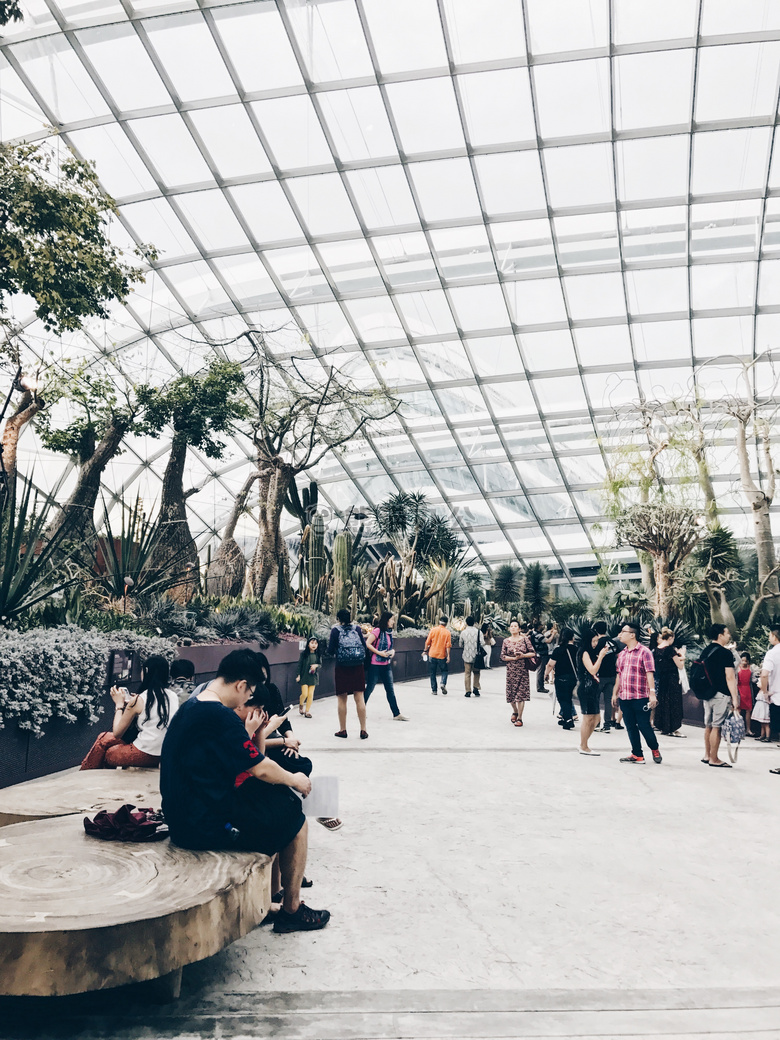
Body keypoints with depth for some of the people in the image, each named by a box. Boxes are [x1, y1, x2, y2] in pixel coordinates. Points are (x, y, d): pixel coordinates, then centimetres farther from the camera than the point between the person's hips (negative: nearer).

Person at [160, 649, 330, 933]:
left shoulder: (190, 707, 7)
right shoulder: (220, 716, -23)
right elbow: (261, 769, -16)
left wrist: (252, 732, 11)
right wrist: (294, 779, 1)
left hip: (181, 820, 10)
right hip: (207, 827, -10)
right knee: (295, 819, 6)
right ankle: (291, 911, 20)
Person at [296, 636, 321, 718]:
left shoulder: (318, 654, 1)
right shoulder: (304, 653, -7)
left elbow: (321, 665, 5)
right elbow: (299, 664, -3)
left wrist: (316, 665, -17)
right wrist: (298, 675, -6)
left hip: (313, 676, 3)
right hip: (304, 676, -2)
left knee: (310, 694, 3)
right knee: (304, 694, -5)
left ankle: (307, 711, 15)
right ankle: (301, 704, 27)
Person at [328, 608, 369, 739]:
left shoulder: (336, 630, -3)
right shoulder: (357, 629, 3)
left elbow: (331, 650, -5)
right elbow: (364, 646, 4)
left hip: (342, 668, -2)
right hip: (358, 667, 2)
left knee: (342, 699, 9)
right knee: (359, 698, 5)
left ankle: (342, 729, 15)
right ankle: (363, 730, 7)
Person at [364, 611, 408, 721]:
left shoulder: (389, 632, 10)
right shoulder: (378, 631, -13)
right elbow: (367, 644, -17)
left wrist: (392, 651, 2)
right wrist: (379, 653, -19)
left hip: (386, 665, 7)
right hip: (376, 665, -7)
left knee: (390, 690, 6)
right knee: (369, 688, 4)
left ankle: (397, 714, 7)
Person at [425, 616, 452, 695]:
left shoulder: (433, 630, -2)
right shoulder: (447, 632, -6)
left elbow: (428, 642, 0)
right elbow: (448, 645, -9)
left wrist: (426, 651, 13)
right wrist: (448, 656, -7)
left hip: (432, 655, 1)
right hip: (442, 655, -1)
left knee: (432, 673, 11)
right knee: (444, 670, 16)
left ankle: (434, 690, 12)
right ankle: (443, 683, -8)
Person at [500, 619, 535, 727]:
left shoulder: (524, 639, 1)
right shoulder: (506, 641, 5)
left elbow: (533, 653, 0)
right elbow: (503, 656, 2)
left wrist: (523, 655, -15)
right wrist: (514, 658, -11)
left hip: (522, 670, -2)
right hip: (511, 670, 2)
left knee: (521, 693, -5)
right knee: (511, 693, 4)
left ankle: (519, 718, 4)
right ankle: (515, 712, 32)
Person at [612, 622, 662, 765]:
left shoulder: (644, 652, -7)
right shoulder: (622, 654, 14)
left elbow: (650, 674, -12)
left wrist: (652, 693, -19)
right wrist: (615, 693, 19)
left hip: (640, 697, -7)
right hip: (624, 698, 7)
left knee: (644, 726, 0)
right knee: (631, 727, 8)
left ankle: (655, 749, 24)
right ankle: (637, 755, 17)